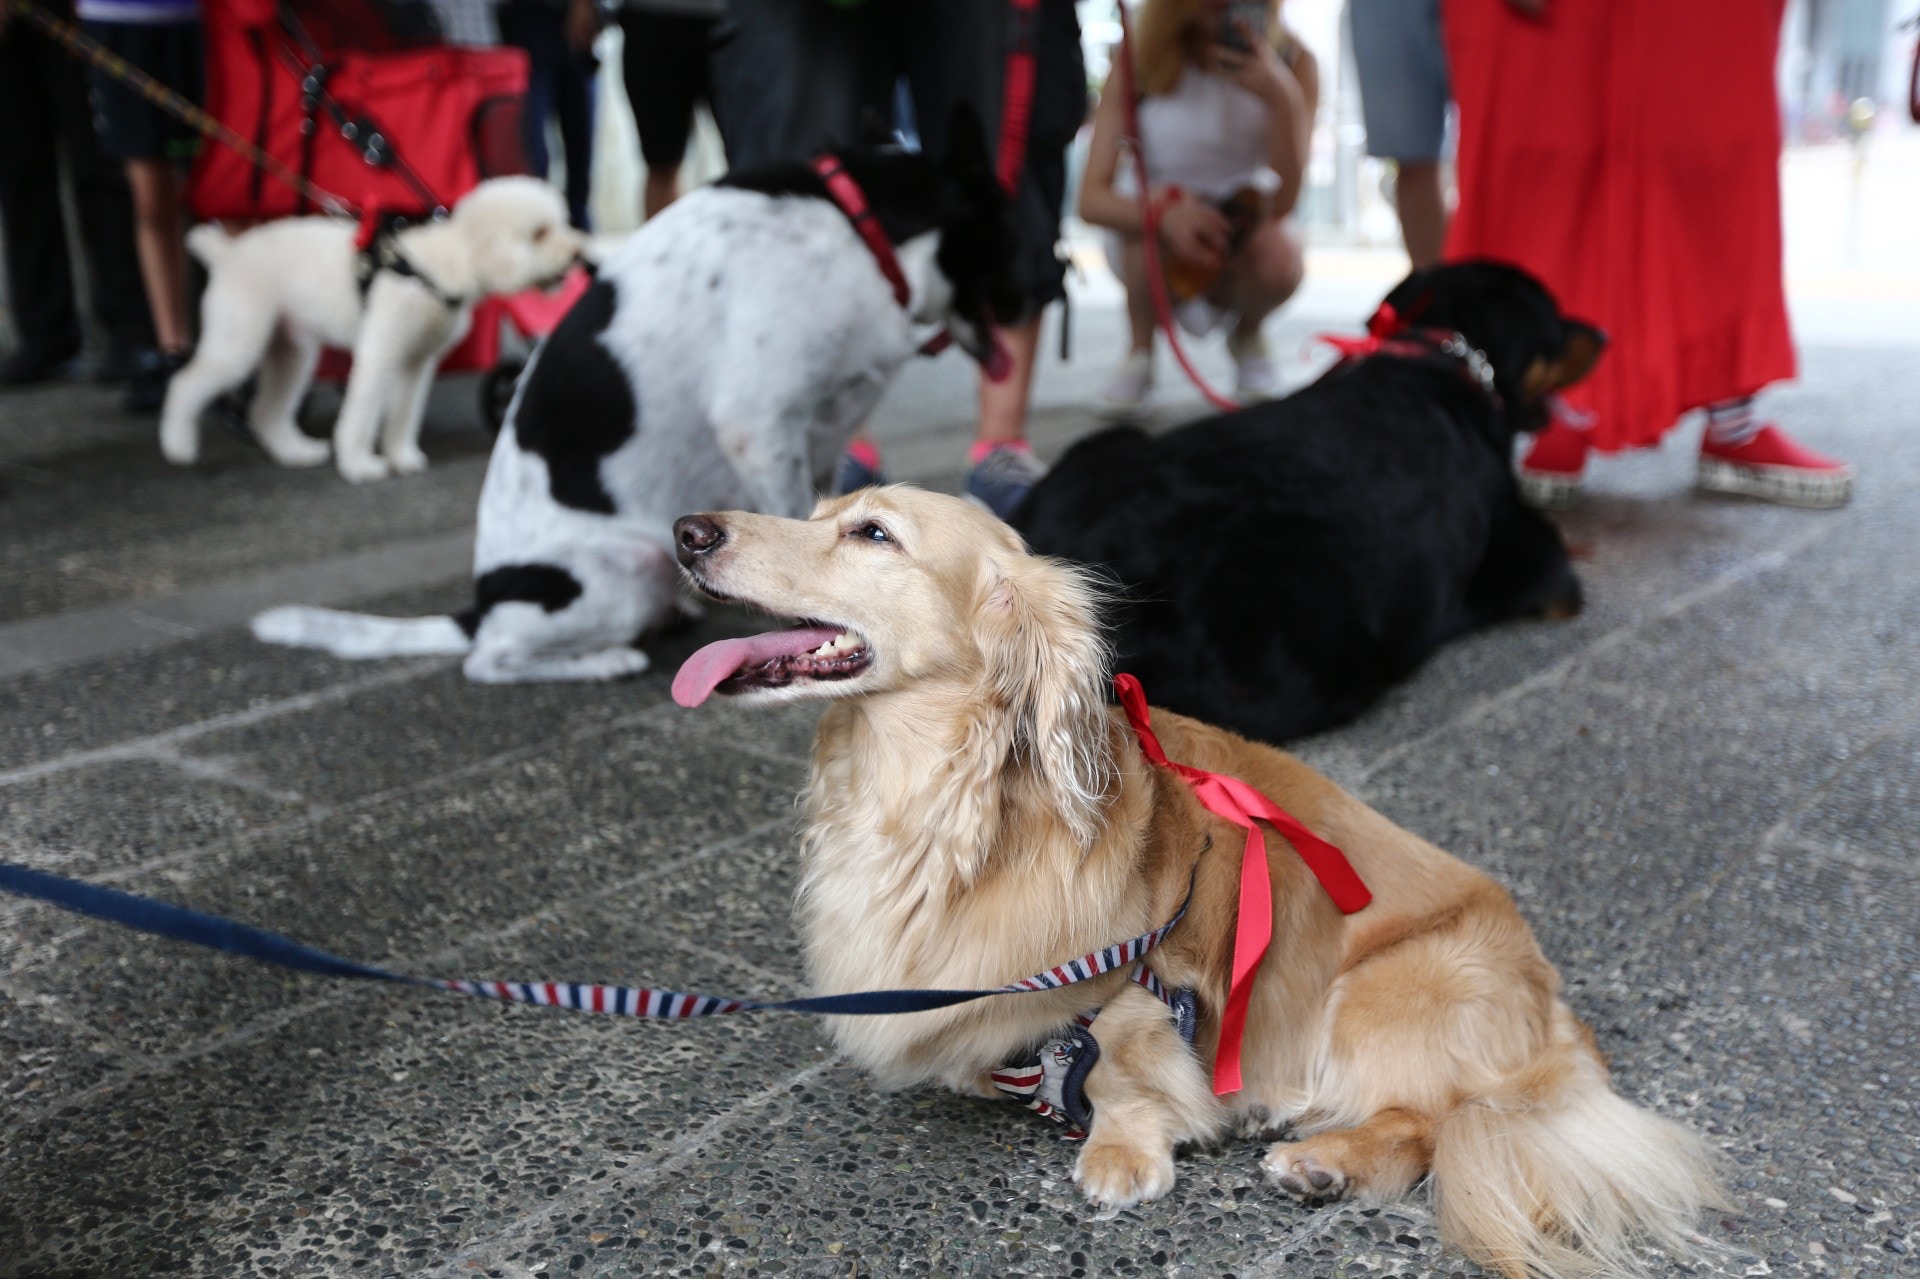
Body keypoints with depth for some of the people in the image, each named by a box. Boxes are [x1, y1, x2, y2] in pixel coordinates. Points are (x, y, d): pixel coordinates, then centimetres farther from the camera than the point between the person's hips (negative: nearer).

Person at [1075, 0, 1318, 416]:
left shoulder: (1295, 63, -15)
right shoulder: (1141, 61, -17)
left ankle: (1247, 335, 4)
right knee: (1165, 201, -34)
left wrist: (1284, 97, -39)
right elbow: (1091, 198, -26)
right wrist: (1164, 212, -46)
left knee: (1280, 256, -33)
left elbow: (1284, 202, -25)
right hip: (1152, 252, -1)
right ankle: (1139, 351, -8)